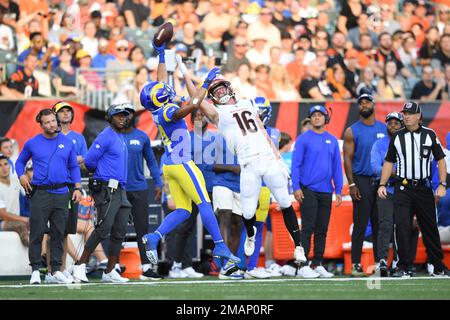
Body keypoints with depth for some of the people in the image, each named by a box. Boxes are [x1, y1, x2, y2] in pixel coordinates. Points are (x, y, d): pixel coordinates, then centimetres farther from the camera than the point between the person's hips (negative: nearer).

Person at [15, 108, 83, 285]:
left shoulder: (67, 143, 9)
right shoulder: (32, 143, 4)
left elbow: (74, 166, 15)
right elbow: (20, 162, 16)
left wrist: (77, 188, 5)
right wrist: (21, 176, -3)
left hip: (61, 193, 2)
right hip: (39, 194, -2)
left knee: (58, 234, 5)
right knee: (37, 233, -4)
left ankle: (56, 271, 10)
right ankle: (35, 270, 1)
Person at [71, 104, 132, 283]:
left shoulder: (121, 138, 19)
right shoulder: (106, 136, -9)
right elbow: (89, 161, -13)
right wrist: (102, 173, 4)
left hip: (120, 190, 9)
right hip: (106, 189, -9)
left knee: (119, 232, 6)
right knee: (103, 229, -14)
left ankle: (110, 272, 11)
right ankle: (80, 266, -8)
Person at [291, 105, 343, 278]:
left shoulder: (332, 141, 12)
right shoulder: (303, 139, -1)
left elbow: (337, 167, 13)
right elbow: (295, 165, -5)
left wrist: (338, 190, 7)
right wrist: (296, 187, -13)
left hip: (326, 191, 5)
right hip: (308, 190, -5)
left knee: (322, 230, 8)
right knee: (308, 228, -8)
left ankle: (317, 264, 15)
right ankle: (303, 265, -7)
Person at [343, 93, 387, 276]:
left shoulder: (384, 129, 10)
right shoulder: (352, 131, 1)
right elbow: (348, 159, -2)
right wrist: (352, 185, -11)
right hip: (361, 180, -3)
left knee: (380, 224, 5)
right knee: (360, 225, -5)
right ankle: (356, 264, -3)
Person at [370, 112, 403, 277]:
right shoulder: (379, 144, 7)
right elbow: (375, 166, -4)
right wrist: (392, 173, -17)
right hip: (385, 189, -2)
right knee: (385, 224, -13)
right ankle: (382, 260, -18)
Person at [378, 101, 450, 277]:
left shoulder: (429, 134, 4)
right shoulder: (397, 137, 8)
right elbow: (389, 162, 12)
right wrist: (382, 184, 1)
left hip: (424, 188, -1)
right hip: (403, 188, 1)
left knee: (430, 228, 5)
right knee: (402, 226, -9)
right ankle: (404, 267, -6)